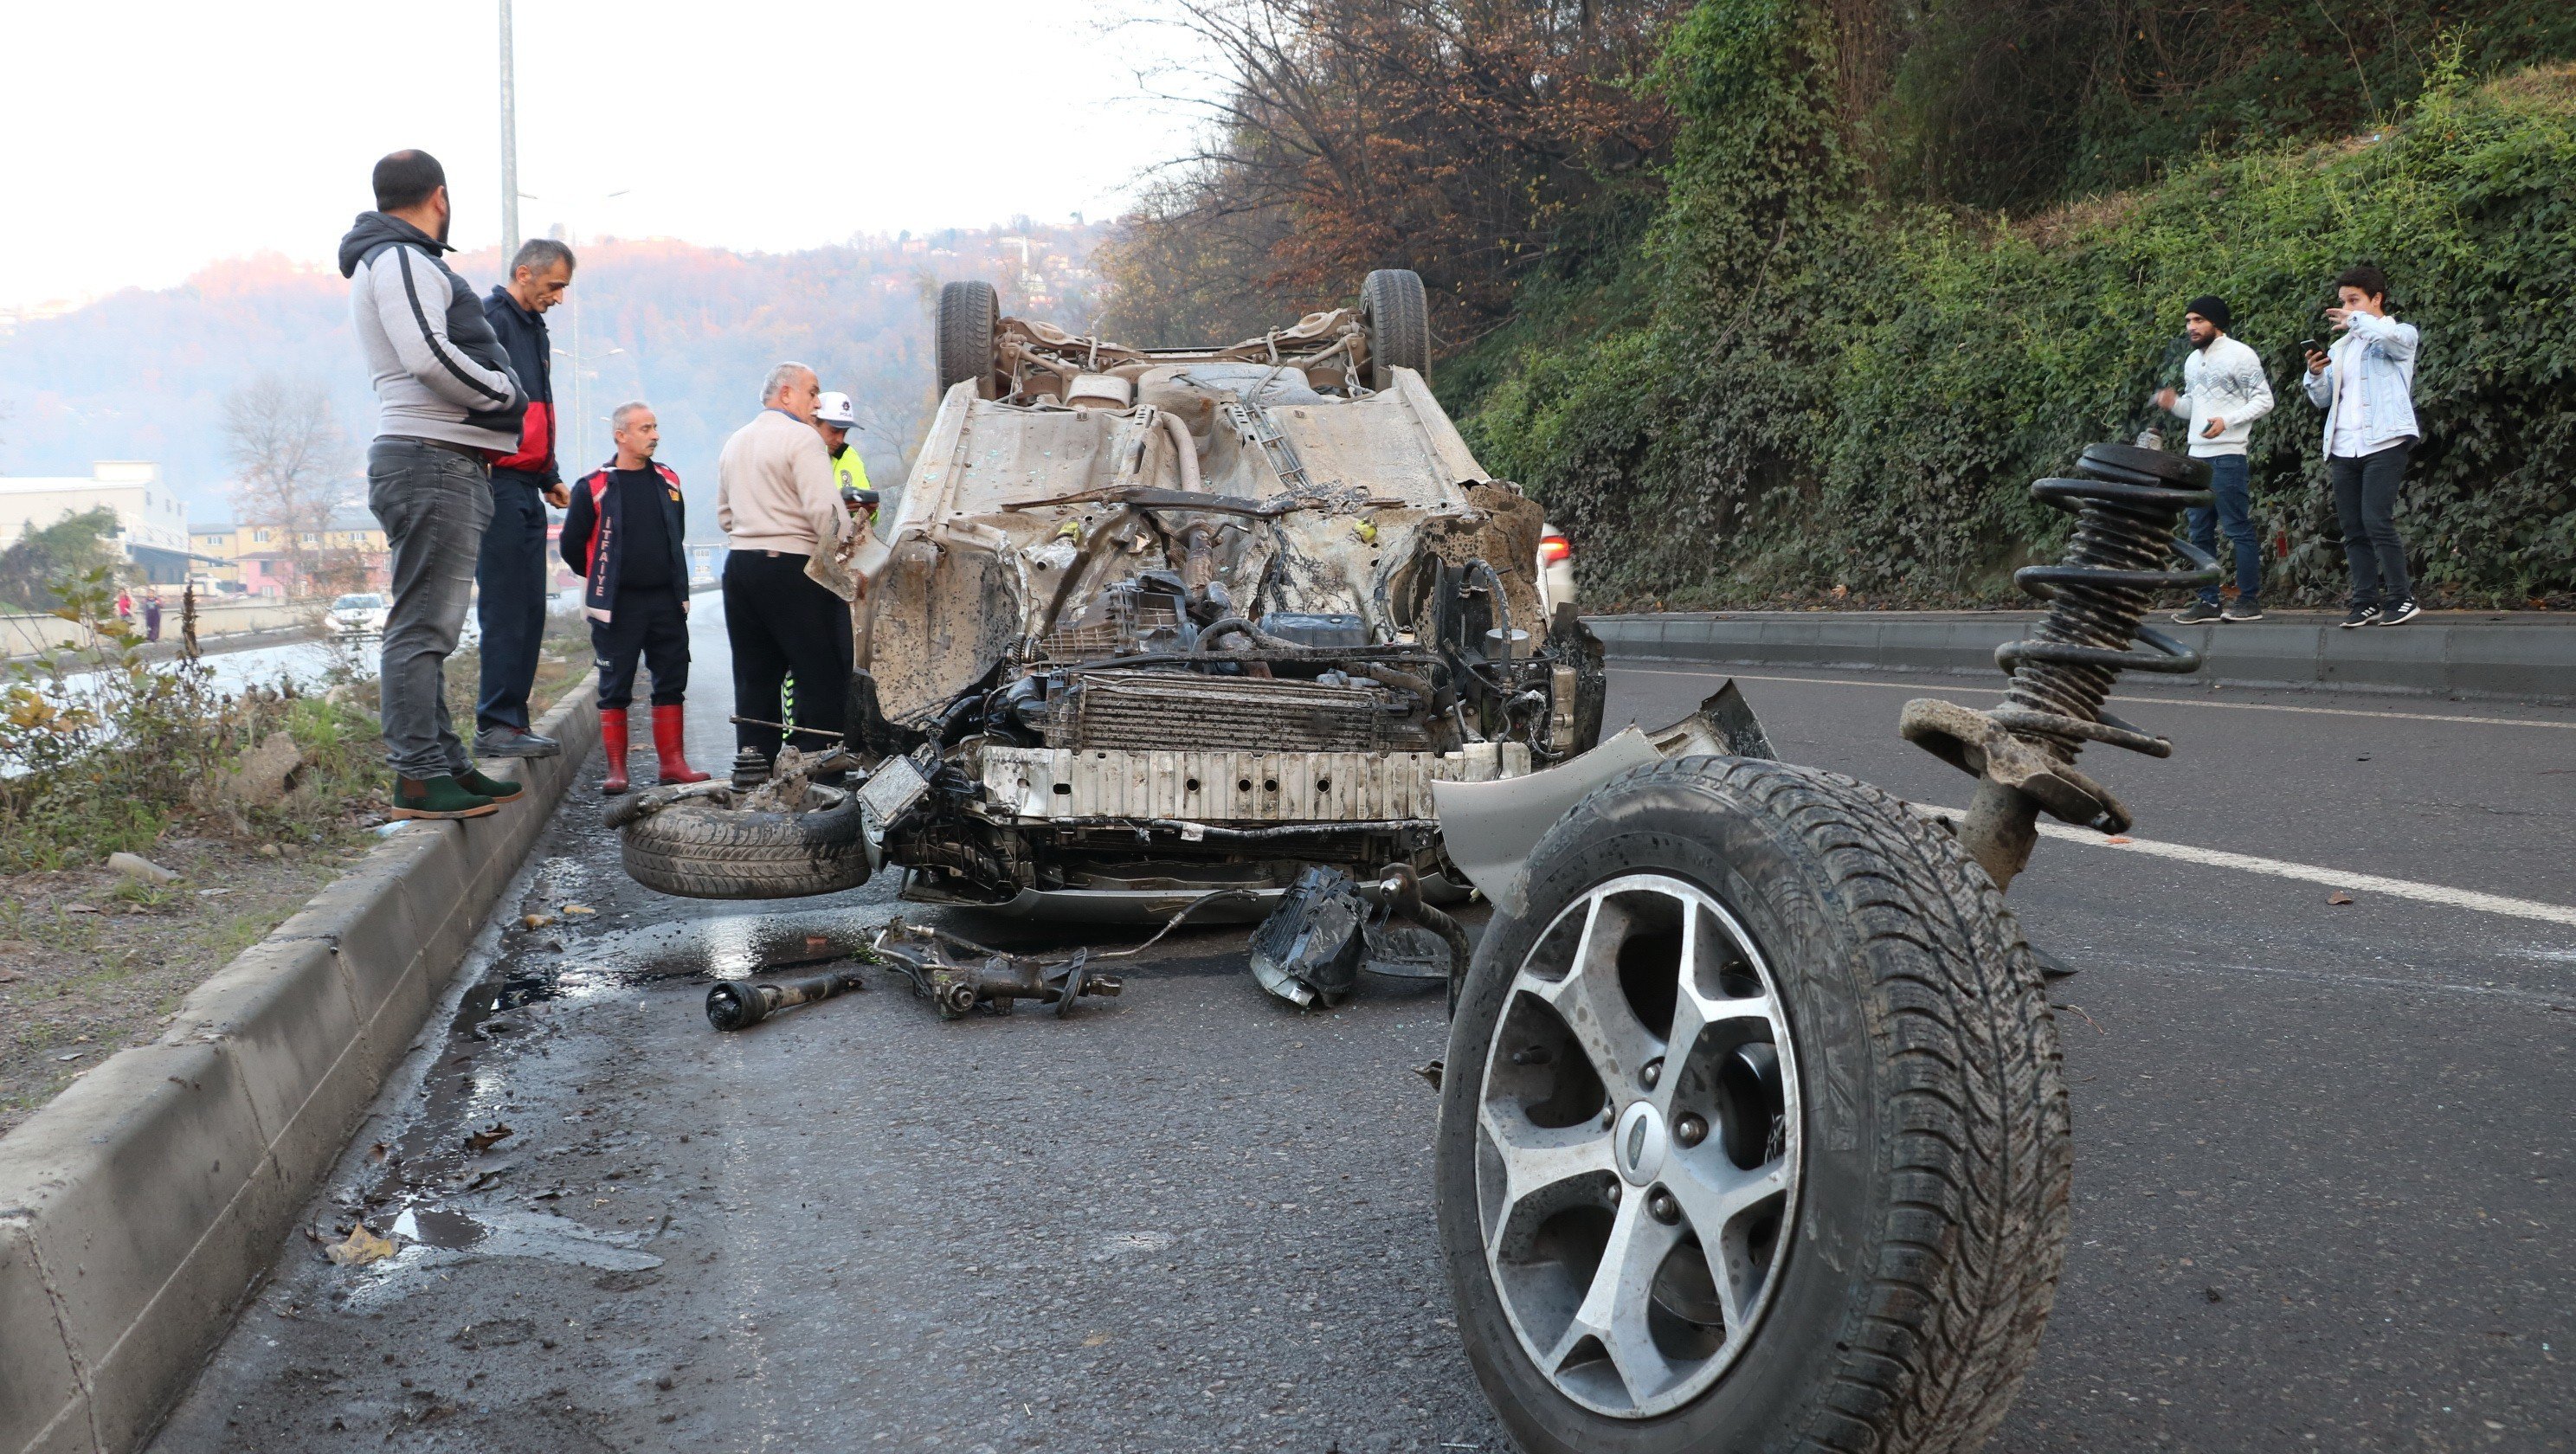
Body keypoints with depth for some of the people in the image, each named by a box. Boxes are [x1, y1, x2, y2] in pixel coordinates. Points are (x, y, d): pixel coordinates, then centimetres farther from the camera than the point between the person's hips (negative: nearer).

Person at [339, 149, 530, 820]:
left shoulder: (401, 260, 24)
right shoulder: (398, 259, -8)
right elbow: (430, 356, -21)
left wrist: (497, 406, 7)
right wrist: (506, 393, -9)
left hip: (450, 462, 11)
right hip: (431, 461, -11)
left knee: (432, 626, 14)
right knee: (423, 626, -10)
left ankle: (447, 764, 21)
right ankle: (418, 779, -9)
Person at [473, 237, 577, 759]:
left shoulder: (533, 327, 22)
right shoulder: (492, 320, -8)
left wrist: (549, 477, 24)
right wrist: (485, 465, -23)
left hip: (527, 488, 10)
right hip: (499, 484, -9)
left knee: (529, 609, 9)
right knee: (505, 608, -9)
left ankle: (512, 722, 13)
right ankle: (496, 725, -6)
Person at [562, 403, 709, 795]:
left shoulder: (667, 480, 9)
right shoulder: (594, 487, -5)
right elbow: (572, 545, 2)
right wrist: (603, 579, 11)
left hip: (666, 601, 4)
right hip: (617, 605, -4)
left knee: (672, 684, 5)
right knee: (615, 689, 1)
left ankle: (672, 763, 12)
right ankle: (616, 769, 6)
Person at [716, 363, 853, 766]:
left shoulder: (734, 443, 18)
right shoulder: (801, 437, -8)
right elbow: (826, 509, -19)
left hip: (739, 565, 8)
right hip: (793, 567, -8)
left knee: (754, 677, 11)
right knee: (820, 676, -3)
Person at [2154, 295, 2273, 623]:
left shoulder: (2239, 355, -5)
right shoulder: (2192, 361, 18)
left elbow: (2264, 401, -8)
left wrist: (2227, 421, -21)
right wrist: (2175, 403, 5)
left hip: (2227, 457, -8)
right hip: (2197, 456, 8)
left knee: (2238, 528, -5)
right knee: (2201, 532, 7)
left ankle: (2250, 601, -1)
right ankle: (2208, 602, 12)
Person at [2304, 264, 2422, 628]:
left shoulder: (2402, 335, 4)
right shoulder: (2341, 347, 22)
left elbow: (2393, 337, -23)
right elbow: (2322, 400, 18)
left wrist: (2355, 321, -11)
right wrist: (2316, 375, -1)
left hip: (2384, 443, -6)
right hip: (2344, 448, 6)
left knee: (2376, 522, -16)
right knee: (2353, 530, 3)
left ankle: (2402, 598, -8)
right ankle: (2366, 603, 7)